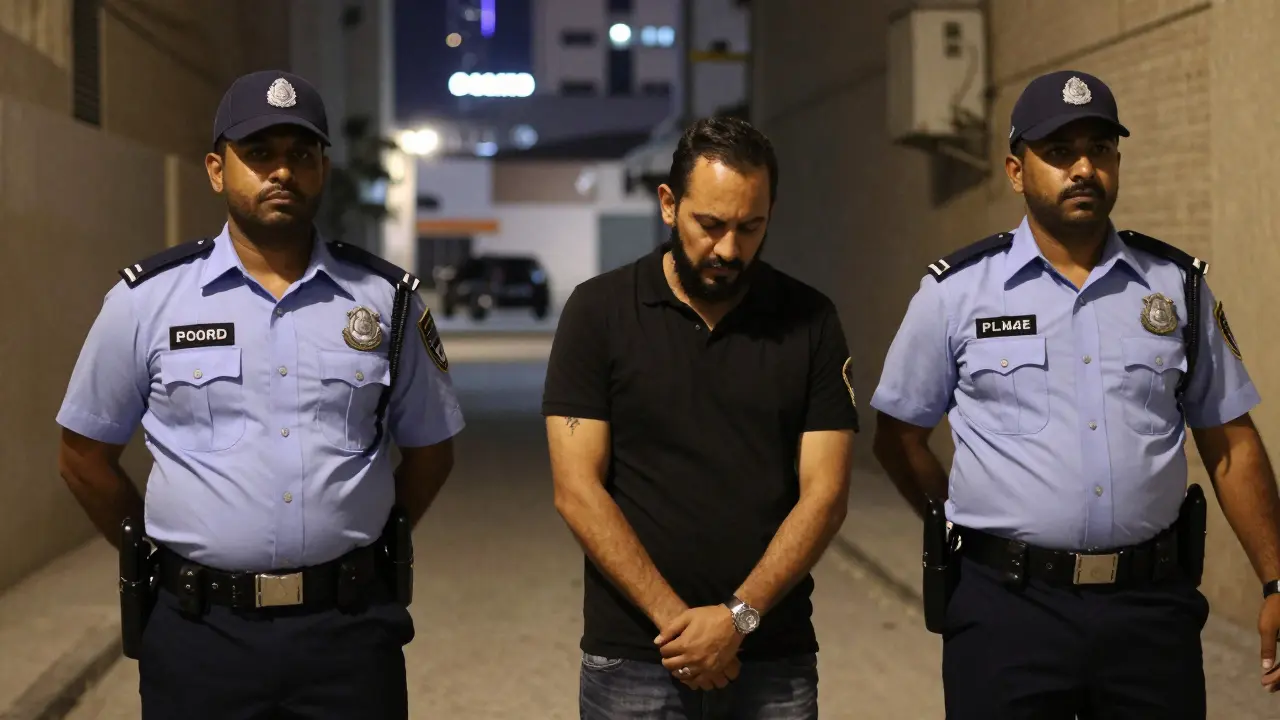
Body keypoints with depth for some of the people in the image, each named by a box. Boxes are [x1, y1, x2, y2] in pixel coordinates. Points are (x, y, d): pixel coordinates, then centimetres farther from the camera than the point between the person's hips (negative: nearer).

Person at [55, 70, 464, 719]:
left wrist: (366, 549, 9)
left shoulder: (388, 298, 3)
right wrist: (160, 562, 8)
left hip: (351, 626, 1)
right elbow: (85, 454, 8)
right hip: (199, 631, 0)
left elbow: (429, 448, 13)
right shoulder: (146, 299, 0)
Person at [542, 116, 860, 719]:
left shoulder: (810, 321, 1)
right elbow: (577, 489, -7)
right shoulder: (599, 310, -2)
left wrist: (739, 616, -13)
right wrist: (674, 619, -13)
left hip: (773, 659, 1)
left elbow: (824, 493, -3)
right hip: (633, 660, -1)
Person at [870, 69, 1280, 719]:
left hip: (1153, 607, 2)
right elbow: (898, 437, 8)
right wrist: (973, 527, 6)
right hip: (1006, 607, -2)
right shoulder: (956, 290, 1)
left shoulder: (1178, 284, 7)